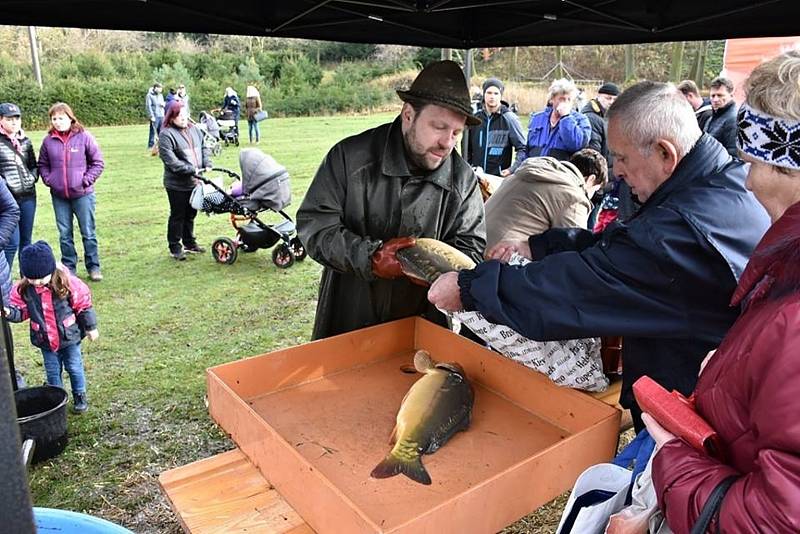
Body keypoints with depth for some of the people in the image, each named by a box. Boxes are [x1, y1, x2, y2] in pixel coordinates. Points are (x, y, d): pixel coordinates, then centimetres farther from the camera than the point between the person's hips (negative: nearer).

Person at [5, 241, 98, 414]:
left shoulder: (67, 282, -21)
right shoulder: (22, 289, -12)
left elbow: (84, 305, -11)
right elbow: (21, 310, -1)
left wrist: (90, 327, -4)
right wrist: (9, 312, -24)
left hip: (69, 336, -3)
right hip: (45, 341, 3)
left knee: (74, 368, 11)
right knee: (52, 371, 15)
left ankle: (80, 396, 30)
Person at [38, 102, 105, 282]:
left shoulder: (84, 137, -6)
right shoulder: (48, 140, 1)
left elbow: (98, 162, -1)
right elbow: (42, 164, 13)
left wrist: (87, 180, -9)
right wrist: (48, 180, -2)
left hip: (82, 194, -3)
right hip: (59, 196, 3)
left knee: (88, 233, 5)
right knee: (64, 234, 10)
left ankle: (93, 267, 17)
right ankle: (69, 267, 22)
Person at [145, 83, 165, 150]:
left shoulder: (160, 95, 16)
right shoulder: (149, 95, -5)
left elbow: (163, 104, 26)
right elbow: (148, 106, -10)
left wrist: (164, 104, 0)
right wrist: (151, 116, -16)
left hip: (161, 116, 6)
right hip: (154, 117, -6)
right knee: (153, 131, -6)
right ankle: (151, 145, -1)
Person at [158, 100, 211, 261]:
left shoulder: (194, 129, 9)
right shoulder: (166, 134, -12)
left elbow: (204, 147, 12)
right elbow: (171, 161, -20)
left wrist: (207, 165, -5)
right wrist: (191, 170, -23)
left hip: (194, 181, 6)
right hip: (177, 184, -6)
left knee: (190, 214, 17)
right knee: (177, 216, 4)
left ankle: (190, 243, 32)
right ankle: (174, 248, 16)